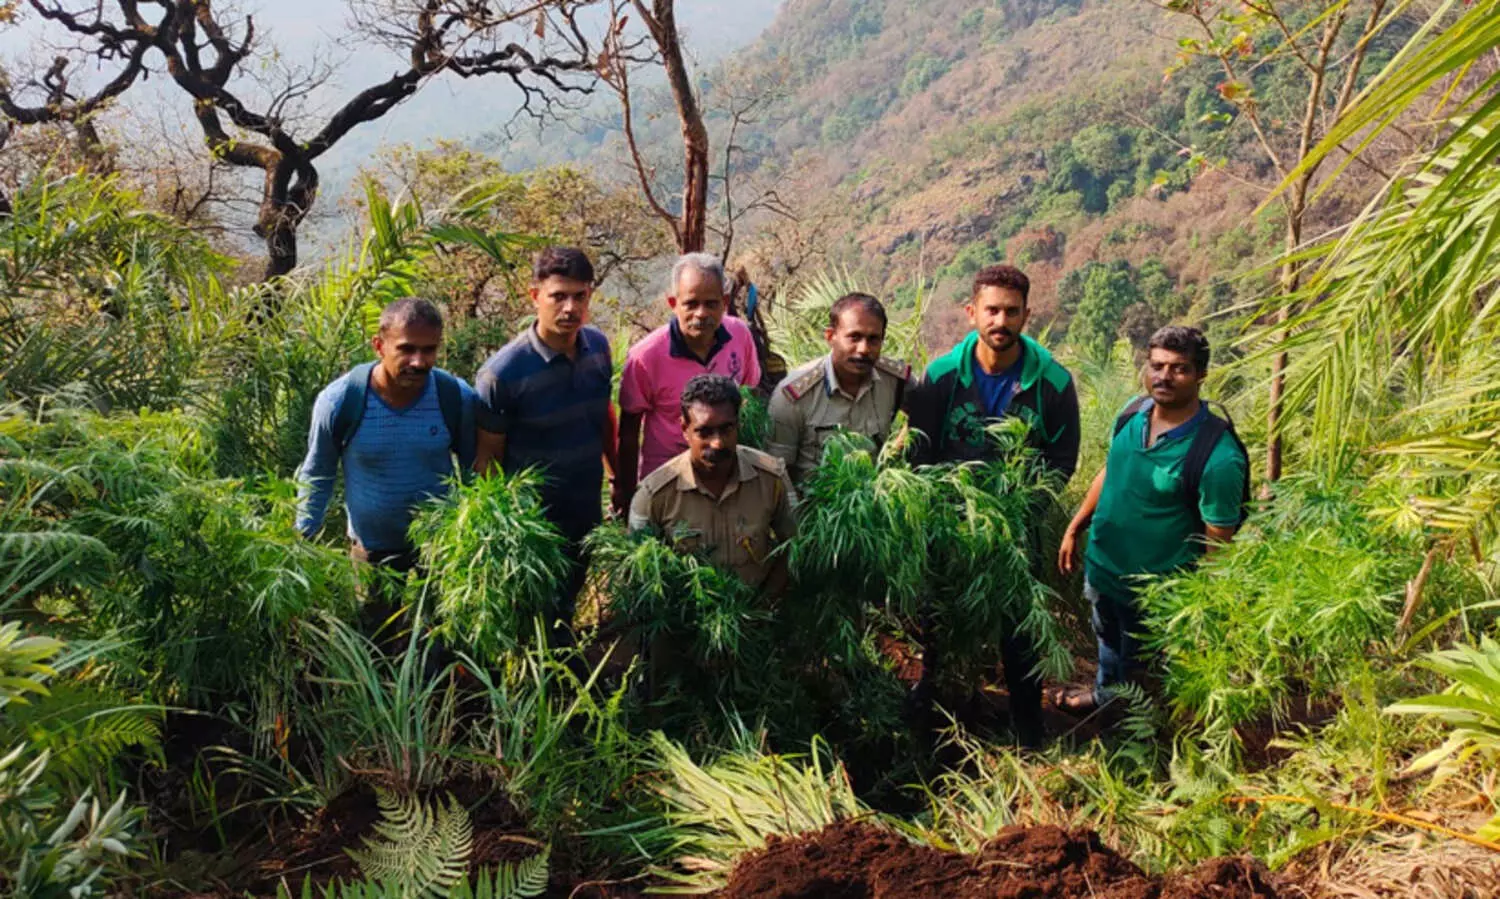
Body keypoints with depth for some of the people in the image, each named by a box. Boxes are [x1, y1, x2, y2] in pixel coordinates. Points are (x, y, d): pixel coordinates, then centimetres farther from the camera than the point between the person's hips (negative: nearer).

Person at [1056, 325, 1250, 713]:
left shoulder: (1218, 456, -29)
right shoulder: (1134, 411, -9)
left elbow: (1217, 545, -21)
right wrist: (1074, 528, 11)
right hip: (1101, 566, 6)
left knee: (1139, 676, 18)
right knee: (1108, 642, 33)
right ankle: (1105, 692, 60)